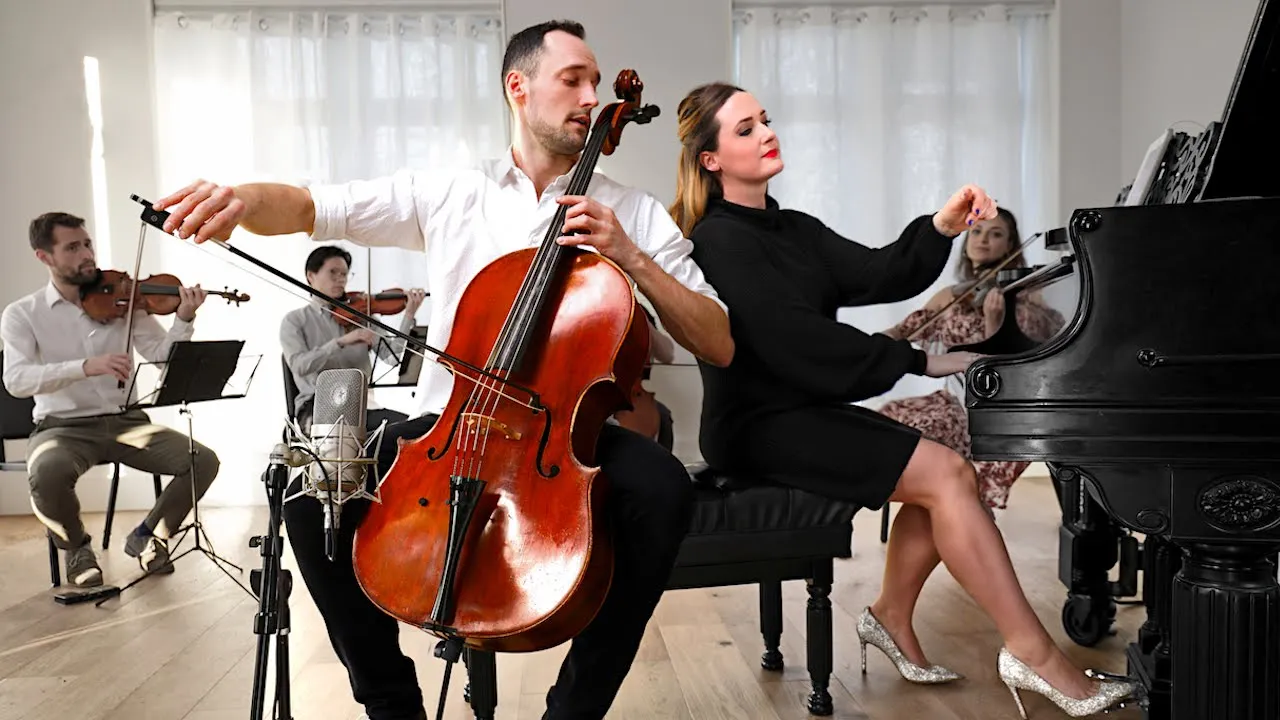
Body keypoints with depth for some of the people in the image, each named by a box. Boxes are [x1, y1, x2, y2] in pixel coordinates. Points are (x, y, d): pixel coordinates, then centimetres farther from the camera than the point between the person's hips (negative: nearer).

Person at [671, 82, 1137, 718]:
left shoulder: (794, 229, 15)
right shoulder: (719, 242, -13)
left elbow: (876, 275, 3)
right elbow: (799, 342, -22)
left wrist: (942, 228, -14)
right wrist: (919, 361, -19)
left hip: (806, 409, 8)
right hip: (760, 427, -8)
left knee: (950, 472, -7)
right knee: (944, 475, -18)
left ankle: (892, 617, 9)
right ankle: (1032, 653, -11)